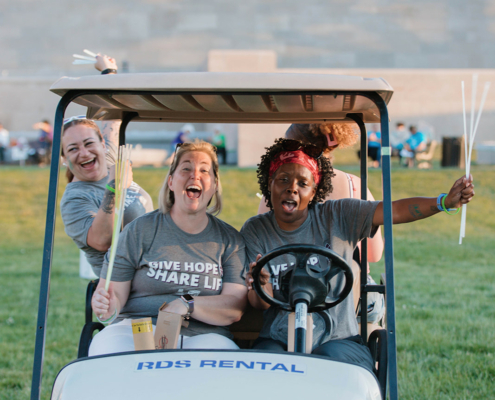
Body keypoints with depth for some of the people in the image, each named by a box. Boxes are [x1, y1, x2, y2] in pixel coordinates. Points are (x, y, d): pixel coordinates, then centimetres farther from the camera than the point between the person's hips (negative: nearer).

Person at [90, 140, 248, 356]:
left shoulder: (230, 240, 9)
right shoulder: (140, 230, 7)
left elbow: (235, 308, -1)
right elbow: (116, 293, 4)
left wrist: (187, 304, -19)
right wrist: (105, 303, -21)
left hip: (201, 335, 0)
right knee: (107, 346, -33)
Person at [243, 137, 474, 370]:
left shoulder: (337, 216, 2)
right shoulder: (255, 231, 4)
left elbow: (395, 211, -10)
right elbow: (261, 304, -4)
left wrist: (446, 201, -26)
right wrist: (259, 286, -29)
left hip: (337, 341, 0)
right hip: (278, 343, 0)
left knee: (331, 357, -33)